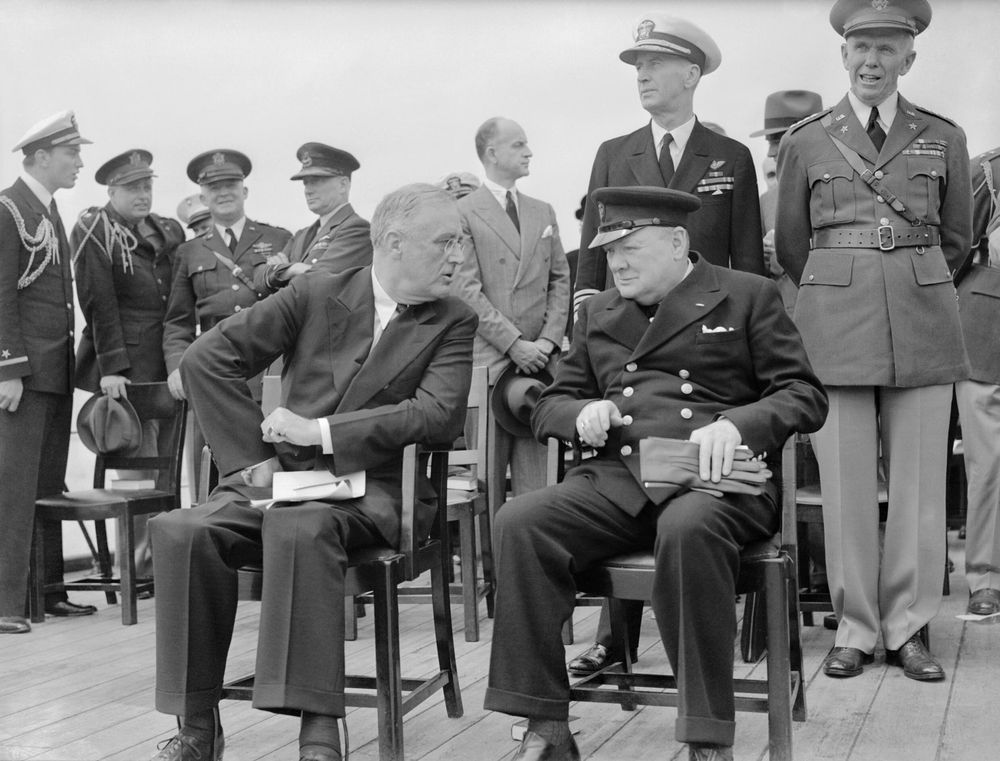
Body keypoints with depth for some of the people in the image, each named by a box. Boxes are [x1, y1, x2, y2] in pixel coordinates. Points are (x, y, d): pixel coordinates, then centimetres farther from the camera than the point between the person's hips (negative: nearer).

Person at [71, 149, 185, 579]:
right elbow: (99, 305, -8)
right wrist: (111, 367, -14)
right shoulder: (94, 232, 0)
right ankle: (137, 567, 3)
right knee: (138, 466, -4)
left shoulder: (169, 233, 17)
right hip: (126, 368, -5)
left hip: (169, 366, 5)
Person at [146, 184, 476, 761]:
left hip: (372, 489, -3)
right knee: (182, 530, -24)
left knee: (301, 525, -37)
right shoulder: (316, 294, 8)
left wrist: (321, 430, -15)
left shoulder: (454, 323, 5)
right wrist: (254, 454, -3)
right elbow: (208, 359, 6)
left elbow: (437, 414, -12)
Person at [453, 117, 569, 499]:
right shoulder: (463, 213, -1)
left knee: (534, 473, 2)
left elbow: (559, 280, 15)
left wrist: (548, 340, 0)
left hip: (539, 360, 5)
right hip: (487, 360, -4)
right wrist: (514, 344, -12)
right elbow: (467, 290, -7)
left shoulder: (543, 212, 18)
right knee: (488, 472, -3)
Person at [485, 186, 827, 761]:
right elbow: (549, 405, 27)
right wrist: (581, 413, 2)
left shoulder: (748, 297, 12)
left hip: (713, 478, -4)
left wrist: (736, 424, -14)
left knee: (688, 529, -39)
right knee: (519, 523, -24)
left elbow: (805, 395, 5)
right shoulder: (599, 313, 24)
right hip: (617, 480, 4)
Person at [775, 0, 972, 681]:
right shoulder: (806, 142, 7)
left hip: (923, 324, 1)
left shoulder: (944, 138, 9)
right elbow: (791, 244, 14)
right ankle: (855, 629, 12)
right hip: (835, 325, -1)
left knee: (920, 483, 1)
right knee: (845, 484, 0)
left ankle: (909, 628, 13)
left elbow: (957, 239, 18)